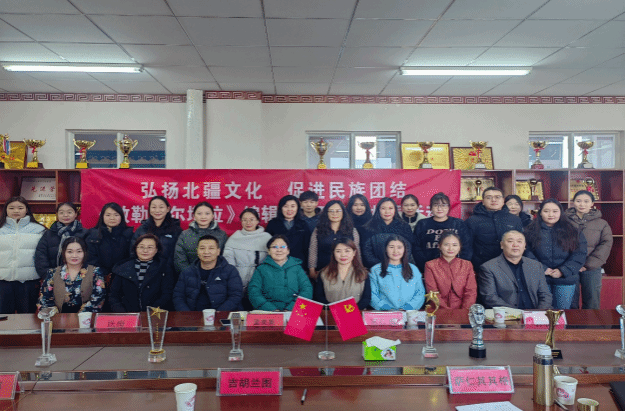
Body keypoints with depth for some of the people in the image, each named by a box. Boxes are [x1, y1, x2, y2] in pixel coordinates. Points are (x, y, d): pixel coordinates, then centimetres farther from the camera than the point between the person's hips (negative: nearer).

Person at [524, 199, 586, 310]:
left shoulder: (572, 232, 5)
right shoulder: (531, 232, 3)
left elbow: (579, 255, -1)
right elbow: (527, 254, -3)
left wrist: (563, 271, -12)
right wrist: (542, 269, -14)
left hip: (565, 279, 0)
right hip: (540, 279, 0)